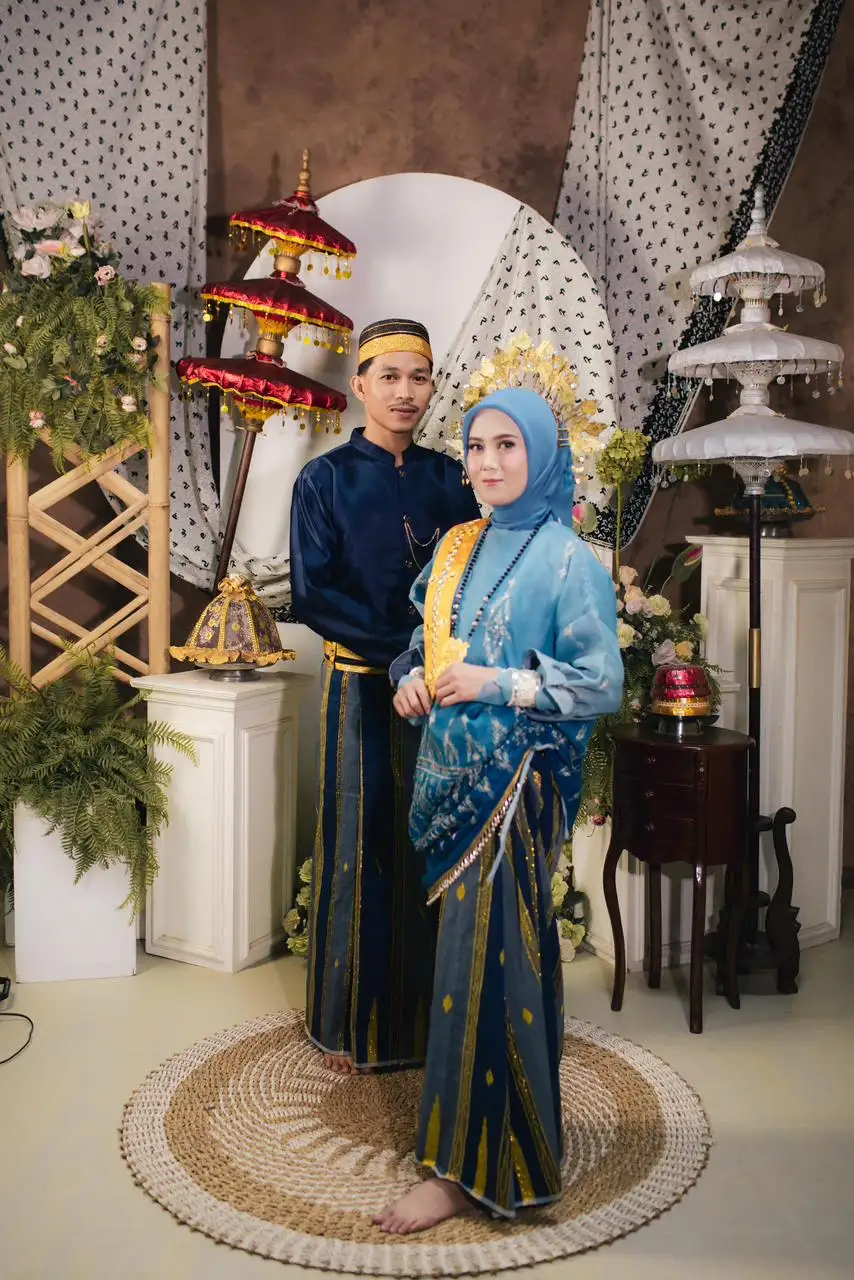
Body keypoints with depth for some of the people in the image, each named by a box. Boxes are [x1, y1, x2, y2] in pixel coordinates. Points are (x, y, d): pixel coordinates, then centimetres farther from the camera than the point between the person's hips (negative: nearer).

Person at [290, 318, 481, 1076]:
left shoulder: (450, 479, 8)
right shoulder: (325, 480, -1)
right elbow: (313, 594, -9)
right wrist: (404, 648, -17)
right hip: (361, 687, -3)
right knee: (360, 848, 5)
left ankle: (426, 1009, 24)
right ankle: (353, 1020, 20)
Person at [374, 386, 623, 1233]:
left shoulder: (566, 559, -9)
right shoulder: (457, 547, 10)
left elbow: (603, 684, -12)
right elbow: (427, 640, 19)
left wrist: (497, 684, -21)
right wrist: (413, 679, -3)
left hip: (515, 780, -7)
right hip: (453, 772, 7)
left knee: (480, 957, -5)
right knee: (468, 939, 13)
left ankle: (467, 1165, 7)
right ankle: (505, 1124, 31)